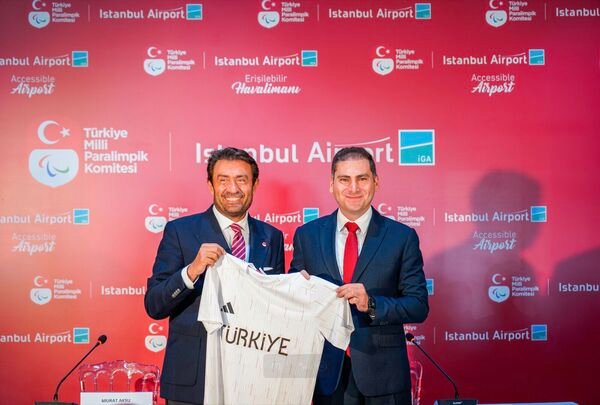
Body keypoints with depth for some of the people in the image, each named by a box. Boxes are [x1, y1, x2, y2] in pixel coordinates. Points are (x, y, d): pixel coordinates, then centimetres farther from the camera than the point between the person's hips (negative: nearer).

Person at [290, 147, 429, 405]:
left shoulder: (402, 237, -4)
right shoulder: (307, 235, 2)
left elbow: (419, 306, -5)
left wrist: (371, 304, -21)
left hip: (383, 373, -1)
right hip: (327, 372, 2)